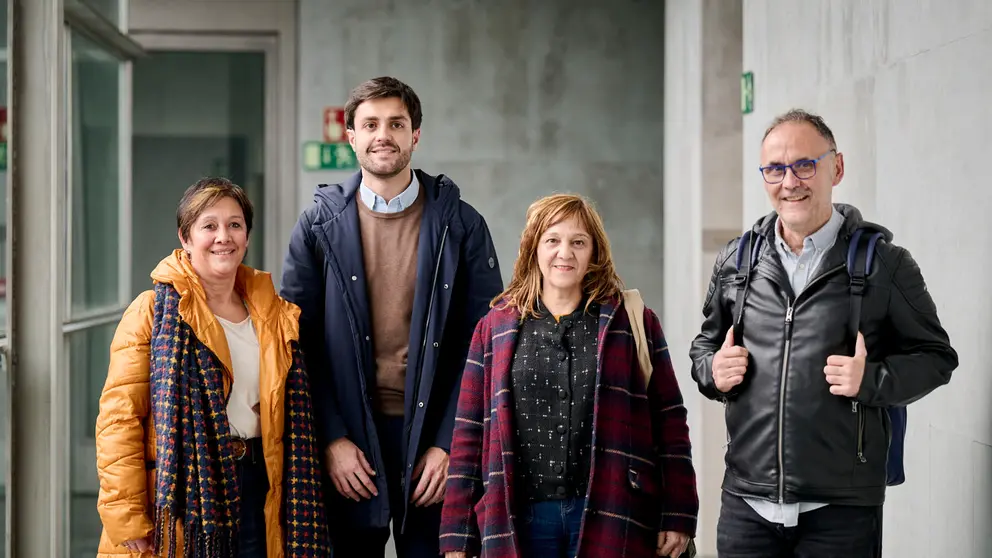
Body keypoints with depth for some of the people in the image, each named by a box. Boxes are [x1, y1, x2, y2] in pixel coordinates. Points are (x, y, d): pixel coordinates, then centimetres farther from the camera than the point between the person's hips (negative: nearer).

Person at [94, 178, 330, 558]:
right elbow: (118, 419, -9)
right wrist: (127, 522, -15)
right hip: (182, 494, -4)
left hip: (255, 494, 4)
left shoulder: (275, 316, 11)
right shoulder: (155, 312, -3)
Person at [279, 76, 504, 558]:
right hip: (346, 442, 1)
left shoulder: (461, 225, 2)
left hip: (432, 439, 0)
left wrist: (449, 444, -7)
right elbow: (300, 342, 2)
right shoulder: (319, 225, 4)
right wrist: (331, 438, -6)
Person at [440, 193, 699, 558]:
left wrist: (677, 516, -3)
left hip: (609, 520, -1)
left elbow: (668, 420, 4)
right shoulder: (496, 327, 9)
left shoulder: (631, 322, 5)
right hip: (520, 521, 1)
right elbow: (470, 432, 7)